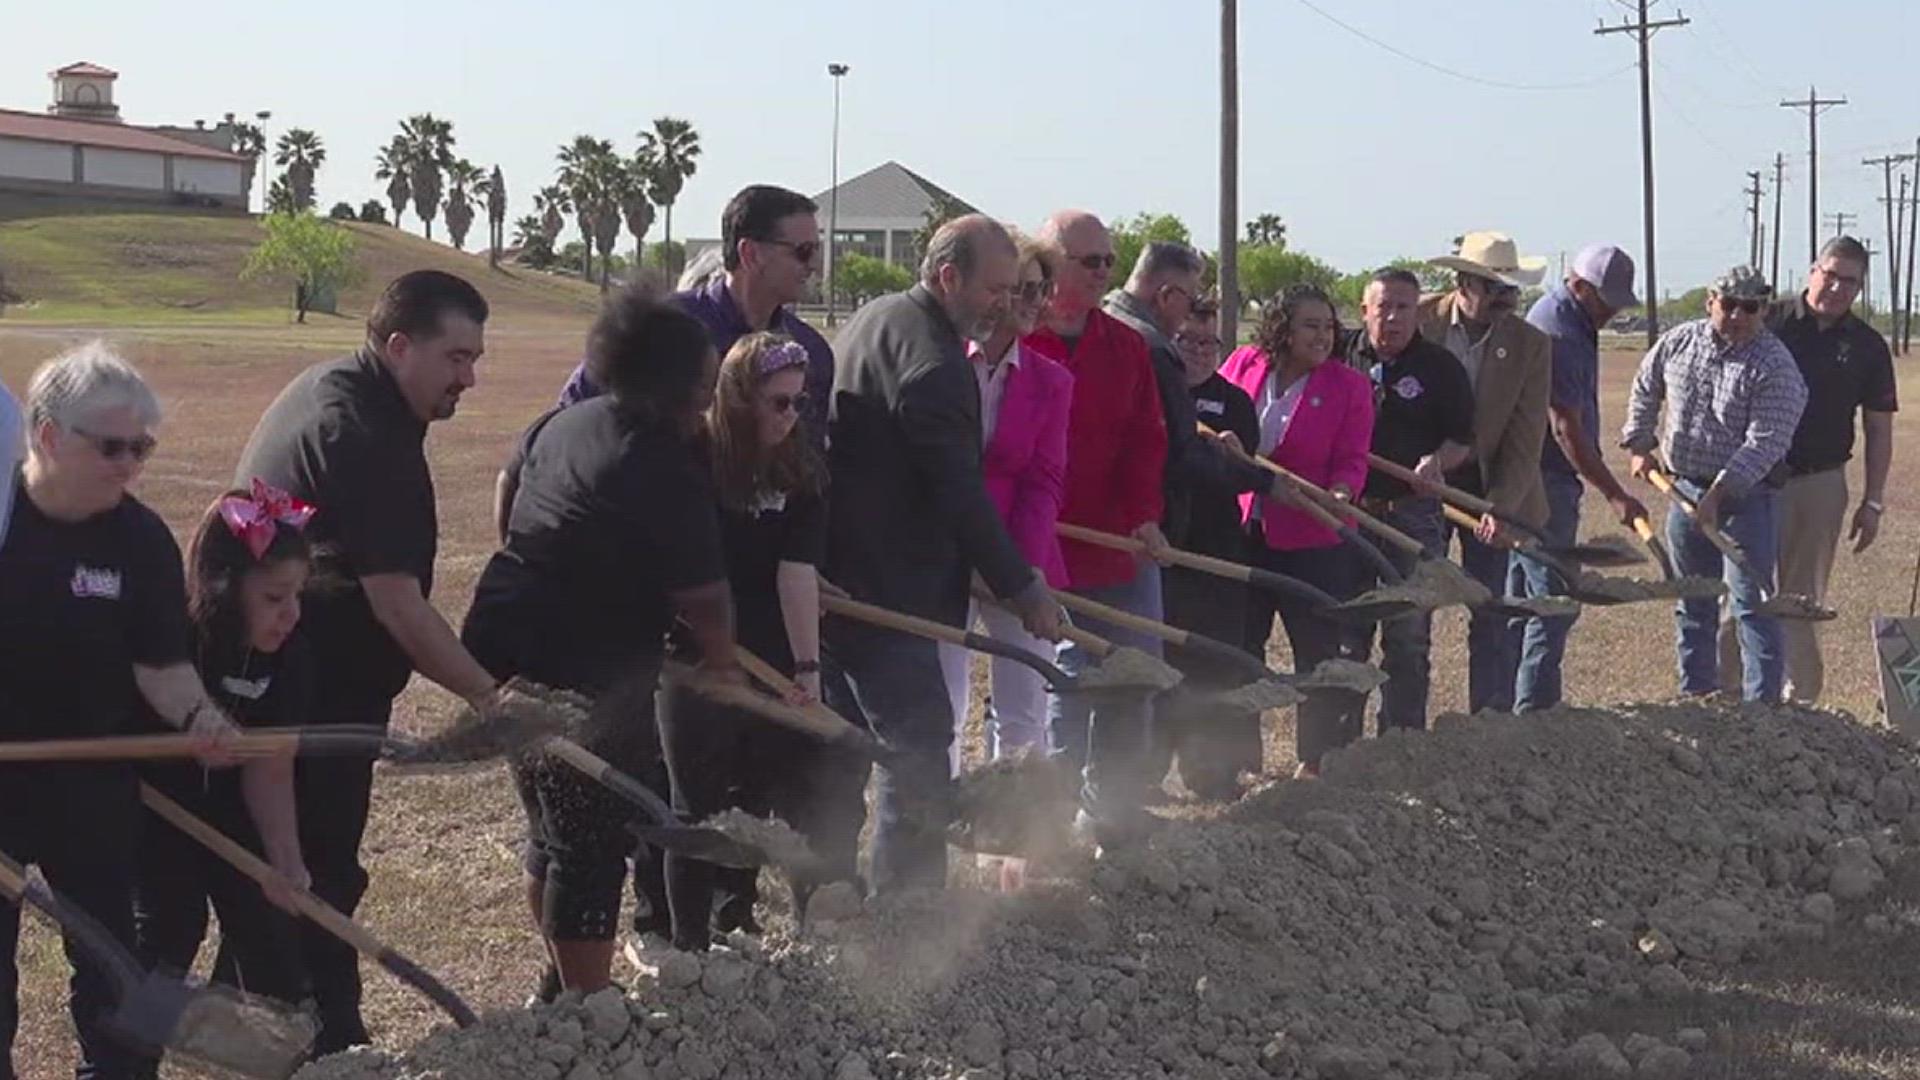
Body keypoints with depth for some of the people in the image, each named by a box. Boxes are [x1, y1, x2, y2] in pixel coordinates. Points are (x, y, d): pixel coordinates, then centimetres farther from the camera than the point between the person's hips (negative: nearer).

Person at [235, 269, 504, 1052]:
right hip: (319, 696, -10)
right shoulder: (365, 438, -23)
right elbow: (397, 603, -26)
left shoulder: (329, 387, 11)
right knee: (322, 873, -2)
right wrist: (485, 694, -22)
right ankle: (328, 1040, 5)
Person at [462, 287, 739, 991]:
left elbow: (513, 505, 23)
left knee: (552, 830, 22)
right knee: (593, 846, 1)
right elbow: (703, 597, -13)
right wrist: (722, 664, 6)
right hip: (585, 674, -10)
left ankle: (564, 981, 37)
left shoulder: (566, 423, 8)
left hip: (506, 639, 10)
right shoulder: (669, 474, -19)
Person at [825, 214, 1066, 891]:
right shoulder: (931, 356, -19)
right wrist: (1022, 587, -13)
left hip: (836, 571, 11)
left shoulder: (876, 318, 14)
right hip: (885, 588, -11)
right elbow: (959, 490, -20)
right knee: (919, 747, -7)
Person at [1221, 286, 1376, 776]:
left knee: (1321, 647, 3)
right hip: (1241, 533, 3)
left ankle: (1319, 759, 17)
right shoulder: (1243, 364, 0)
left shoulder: (1349, 386, -5)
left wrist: (1340, 492, -27)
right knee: (1237, 647, 12)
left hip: (1312, 539, -2)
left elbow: (1351, 461, -8)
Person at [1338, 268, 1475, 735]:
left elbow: (1464, 440, 3)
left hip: (1413, 515, -1)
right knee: (1343, 634, 7)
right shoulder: (1341, 356, 5)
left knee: (1408, 639, 3)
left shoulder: (1440, 366, 2)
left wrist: (1438, 461, -18)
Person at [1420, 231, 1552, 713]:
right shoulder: (1418, 320, -8)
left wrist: (1499, 506, -19)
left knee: (1490, 618, 1)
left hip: (1489, 487, 0)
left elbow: (1525, 440, -8)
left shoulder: (1530, 345, -7)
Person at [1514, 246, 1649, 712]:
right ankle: (1534, 709, -7)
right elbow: (1566, 430, -22)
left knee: (1521, 600, 13)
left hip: (1529, 483, 11)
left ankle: (1505, 706, 18)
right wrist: (1615, 496, -22)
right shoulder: (1557, 333, -19)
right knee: (1554, 601, -8)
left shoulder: (1570, 322, 15)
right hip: (1543, 484, -11)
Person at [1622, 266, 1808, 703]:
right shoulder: (1677, 343, 2)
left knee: (1751, 605, -9)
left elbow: (1763, 443, -20)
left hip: (1745, 495, -6)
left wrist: (1718, 494, -25)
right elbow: (1644, 393, 20)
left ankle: (1761, 703, -6)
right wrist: (1640, 445, 13)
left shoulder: (1776, 367, -14)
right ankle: (1696, 695, 25)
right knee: (1691, 605, 14)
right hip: (1684, 490, 6)